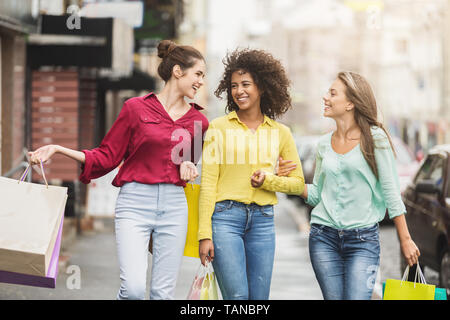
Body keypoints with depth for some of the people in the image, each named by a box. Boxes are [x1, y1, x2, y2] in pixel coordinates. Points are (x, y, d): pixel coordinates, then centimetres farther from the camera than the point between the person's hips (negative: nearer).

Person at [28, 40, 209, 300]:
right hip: (135, 202, -3)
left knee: (163, 293, 0)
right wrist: (59, 150, -5)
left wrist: (189, 167, 2)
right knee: (133, 289, -19)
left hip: (174, 205, 3)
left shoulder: (198, 120, 10)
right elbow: (108, 157, 4)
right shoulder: (136, 108, 1)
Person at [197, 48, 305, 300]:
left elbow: (298, 183, 15)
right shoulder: (219, 127, 2)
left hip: (263, 220, 3)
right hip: (225, 216, -3)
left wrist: (268, 180, -6)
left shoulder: (280, 133, 9)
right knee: (237, 296, -11)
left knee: (259, 297, 3)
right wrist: (205, 234, -7)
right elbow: (208, 183, -1)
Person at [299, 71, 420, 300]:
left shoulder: (374, 138, -4)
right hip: (324, 238, 4)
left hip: (363, 238, -4)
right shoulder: (324, 144, 10)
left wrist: (405, 240, -5)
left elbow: (391, 192, -4)